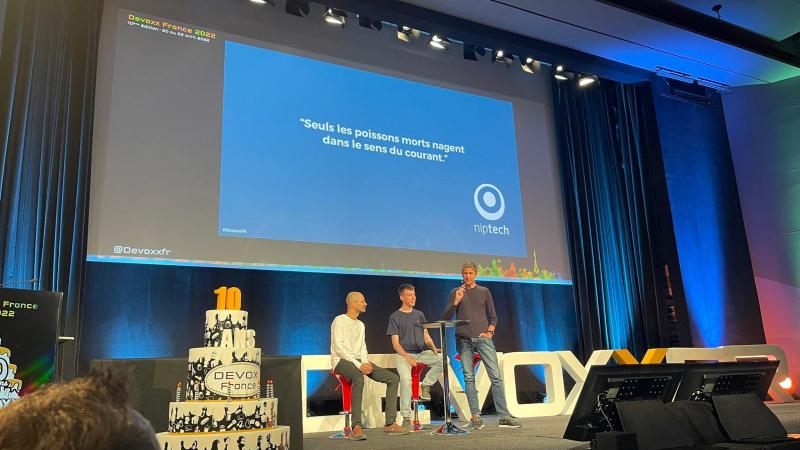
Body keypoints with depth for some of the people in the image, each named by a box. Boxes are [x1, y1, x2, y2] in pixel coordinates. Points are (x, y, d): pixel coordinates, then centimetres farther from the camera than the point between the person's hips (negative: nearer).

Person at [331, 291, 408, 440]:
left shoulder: (360, 325, 22)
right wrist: (358, 365, -21)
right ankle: (357, 427, -39)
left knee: (393, 378, -8)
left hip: (359, 361, 8)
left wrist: (366, 362, -5)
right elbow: (338, 348, -14)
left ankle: (390, 423, -9)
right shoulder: (339, 320, -4)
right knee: (358, 378, -41)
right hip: (342, 360, -8)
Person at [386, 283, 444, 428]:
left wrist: (434, 348, -4)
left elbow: (426, 337, 17)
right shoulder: (395, 317, 3)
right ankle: (406, 417, -22)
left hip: (421, 353, 4)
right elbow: (395, 343, -2)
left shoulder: (419, 315, 18)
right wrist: (408, 357, -18)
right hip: (403, 354, -4)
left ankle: (426, 385, -6)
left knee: (443, 359, -21)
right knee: (406, 379, -29)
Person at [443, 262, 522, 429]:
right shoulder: (456, 292, 12)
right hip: (464, 340, 0)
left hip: (483, 338, 0)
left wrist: (489, 331, -1)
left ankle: (504, 416, -4)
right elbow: (446, 317, 7)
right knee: (469, 378, -2)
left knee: (496, 376, -6)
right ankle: (475, 417, 2)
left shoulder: (484, 292, 14)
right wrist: (456, 301, -6)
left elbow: (492, 316, 16)